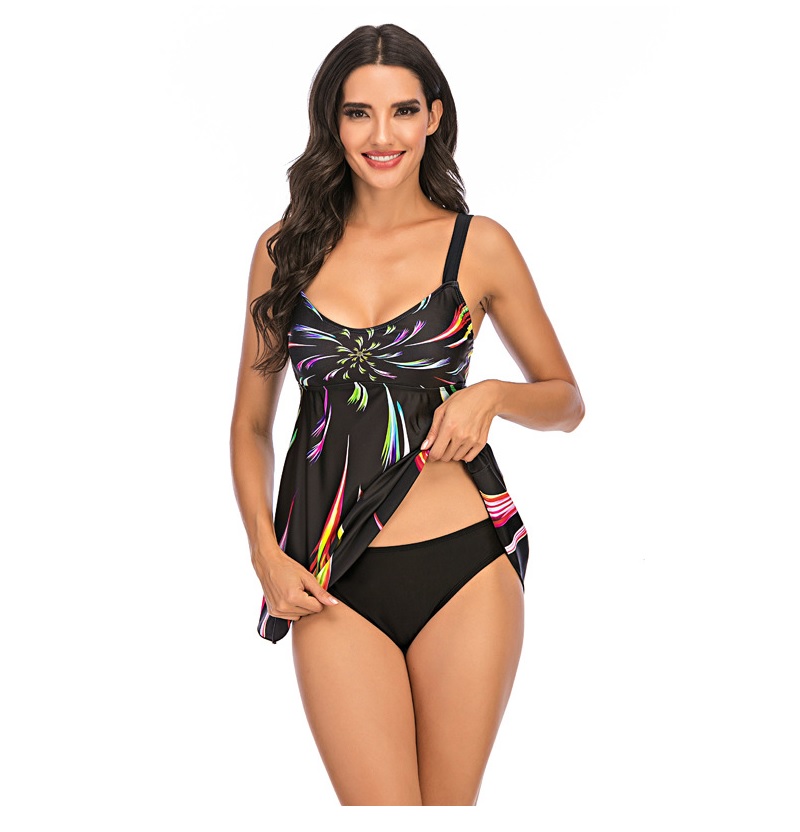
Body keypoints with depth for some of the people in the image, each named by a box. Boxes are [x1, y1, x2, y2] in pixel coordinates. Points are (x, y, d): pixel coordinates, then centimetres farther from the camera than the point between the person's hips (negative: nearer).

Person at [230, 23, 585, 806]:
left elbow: (566, 401, 11)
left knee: (449, 804, 8)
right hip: (335, 585, 1)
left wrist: (492, 394, -9)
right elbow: (251, 421, 13)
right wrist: (265, 551, 0)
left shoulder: (479, 245, 3)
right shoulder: (286, 247, 7)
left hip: (464, 565, 0)